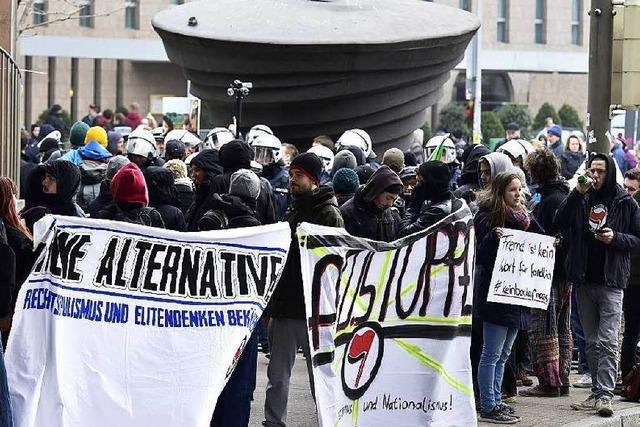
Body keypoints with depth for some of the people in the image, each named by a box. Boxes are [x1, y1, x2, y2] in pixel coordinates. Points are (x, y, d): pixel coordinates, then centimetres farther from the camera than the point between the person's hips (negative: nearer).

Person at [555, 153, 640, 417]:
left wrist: (616, 238, -12)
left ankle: (604, 395, -16)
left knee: (607, 342, -12)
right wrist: (578, 193, -13)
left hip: (611, 282, -4)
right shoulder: (581, 199, 9)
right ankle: (597, 392, 17)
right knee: (592, 343, 10)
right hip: (584, 281, 4)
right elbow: (559, 222, -7)